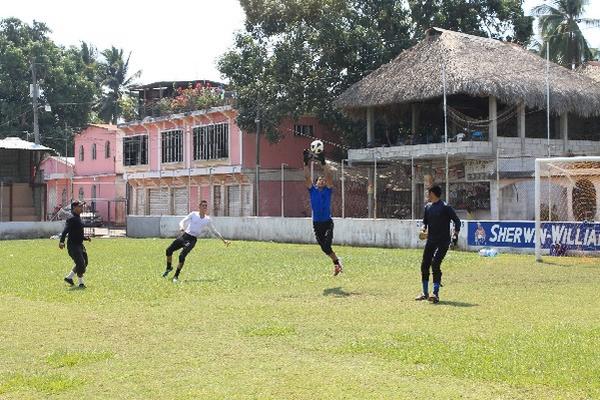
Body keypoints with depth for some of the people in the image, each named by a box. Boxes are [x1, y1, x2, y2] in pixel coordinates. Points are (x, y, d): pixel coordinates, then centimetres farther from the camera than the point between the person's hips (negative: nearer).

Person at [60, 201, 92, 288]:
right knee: (81, 263, -11)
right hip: (73, 245, -10)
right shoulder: (71, 219, -15)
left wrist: (85, 238, 15)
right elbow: (65, 231, -27)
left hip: (79, 245, 10)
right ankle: (81, 283, 2)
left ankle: (69, 277, 26)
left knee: (84, 263, 14)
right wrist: (62, 241, -40)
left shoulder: (78, 218, 15)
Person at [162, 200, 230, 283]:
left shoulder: (208, 220, 6)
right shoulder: (193, 214, 4)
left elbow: (214, 231, 19)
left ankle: (176, 276, -5)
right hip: (184, 235, 1)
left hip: (192, 239, -1)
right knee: (169, 250, -6)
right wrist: (182, 228, -20)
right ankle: (169, 268, 22)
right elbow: (182, 222, 4)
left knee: (182, 256, -20)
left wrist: (224, 240, 19)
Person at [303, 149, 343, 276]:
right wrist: (306, 163, -13)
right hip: (316, 223, 3)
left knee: (326, 246, -15)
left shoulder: (328, 190, 2)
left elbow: (329, 175, -9)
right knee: (324, 247, 8)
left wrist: (323, 162, -18)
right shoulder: (312, 190, 8)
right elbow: (307, 177, -2)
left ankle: (337, 262, 7)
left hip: (327, 222, -3)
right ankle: (336, 262, 30)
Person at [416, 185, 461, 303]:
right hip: (431, 241, 7)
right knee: (424, 265, 5)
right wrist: (424, 229, 0)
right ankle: (425, 293, 19)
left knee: (435, 264, -19)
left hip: (443, 242, -7)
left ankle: (436, 294, -15)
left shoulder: (445, 207, -10)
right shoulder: (428, 207, 10)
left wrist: (455, 234, -19)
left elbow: (457, 221, -7)